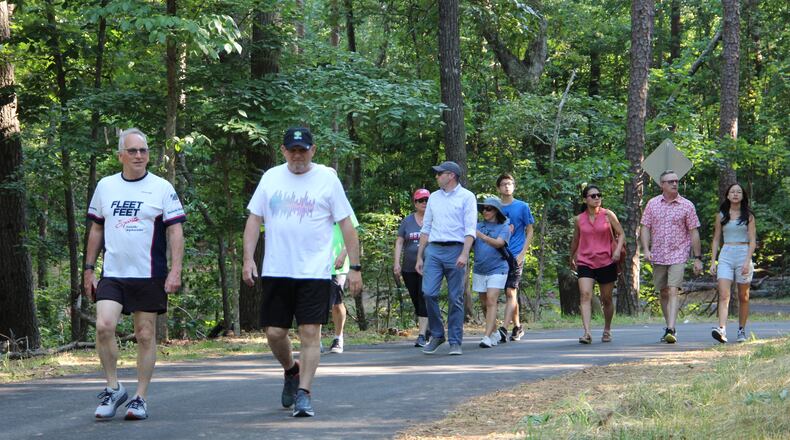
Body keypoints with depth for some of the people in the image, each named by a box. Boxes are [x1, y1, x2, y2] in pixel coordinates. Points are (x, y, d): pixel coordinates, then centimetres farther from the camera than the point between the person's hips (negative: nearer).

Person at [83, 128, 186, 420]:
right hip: (112, 274, 2)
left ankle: (140, 398, 11)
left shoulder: (162, 188, 1)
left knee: (146, 335, 2)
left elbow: (175, 231, -1)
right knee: (104, 325, -15)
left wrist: (175, 270, -11)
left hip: (149, 276, -2)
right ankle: (113, 388, 1)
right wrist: (89, 269, 13)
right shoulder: (105, 187, 10)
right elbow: (96, 230, 18)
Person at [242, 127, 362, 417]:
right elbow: (254, 219, 11)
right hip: (276, 271, 3)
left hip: (315, 272, -3)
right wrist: (248, 258, 0)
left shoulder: (327, 178, 0)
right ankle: (292, 371, 33)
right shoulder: (271, 178, 8)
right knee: (274, 333, 4)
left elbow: (346, 225, 1)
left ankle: (303, 394, -3)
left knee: (310, 333, -8)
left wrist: (355, 267, -3)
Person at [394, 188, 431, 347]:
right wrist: (396, 263, -2)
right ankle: (427, 329, 26)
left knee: (424, 298, -14)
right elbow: (399, 243, 8)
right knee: (416, 301, 8)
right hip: (409, 269, 3)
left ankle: (422, 336, -16)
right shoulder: (407, 221, 10)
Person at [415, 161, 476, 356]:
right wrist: (419, 257, 14)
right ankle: (436, 335, 6)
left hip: (455, 251, -4)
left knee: (456, 299, -2)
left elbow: (470, 228, -7)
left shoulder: (466, 197, 1)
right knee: (429, 293, -9)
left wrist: (464, 254, -19)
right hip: (433, 250, 4)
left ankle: (455, 342, 3)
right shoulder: (434, 197, 17)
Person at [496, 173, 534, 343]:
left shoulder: (522, 206, 2)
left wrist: (522, 253, -6)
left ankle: (504, 329, -23)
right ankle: (517, 326, 24)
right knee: (509, 293, 11)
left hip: (515, 256, -4)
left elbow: (529, 232, 4)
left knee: (510, 292, -14)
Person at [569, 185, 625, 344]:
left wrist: (618, 250, -16)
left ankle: (607, 330, 31)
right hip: (585, 262, 0)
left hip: (606, 262, 0)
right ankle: (587, 333, -28)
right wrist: (572, 258, 29)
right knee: (585, 294, -19)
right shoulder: (579, 220, 3)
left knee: (606, 299, 10)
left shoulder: (608, 215, -1)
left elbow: (621, 234, 1)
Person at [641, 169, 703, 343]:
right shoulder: (652, 204, 6)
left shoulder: (687, 206, 0)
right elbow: (645, 228, 7)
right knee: (664, 293, 11)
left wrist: (698, 258, -1)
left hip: (678, 255, -3)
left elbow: (694, 232, 1)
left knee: (673, 292, -16)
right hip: (658, 256, 3)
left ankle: (671, 330, -23)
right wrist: (646, 249, -8)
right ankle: (669, 327, 23)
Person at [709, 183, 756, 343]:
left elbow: (752, 241, -1)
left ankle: (741, 330, 18)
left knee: (743, 297, 6)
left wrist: (747, 261, -13)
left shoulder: (748, 216, 4)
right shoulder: (721, 215, 10)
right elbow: (716, 240, 12)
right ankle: (722, 330, -28)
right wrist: (713, 262, 4)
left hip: (744, 255, -1)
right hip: (725, 256, 1)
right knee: (723, 295, -14)